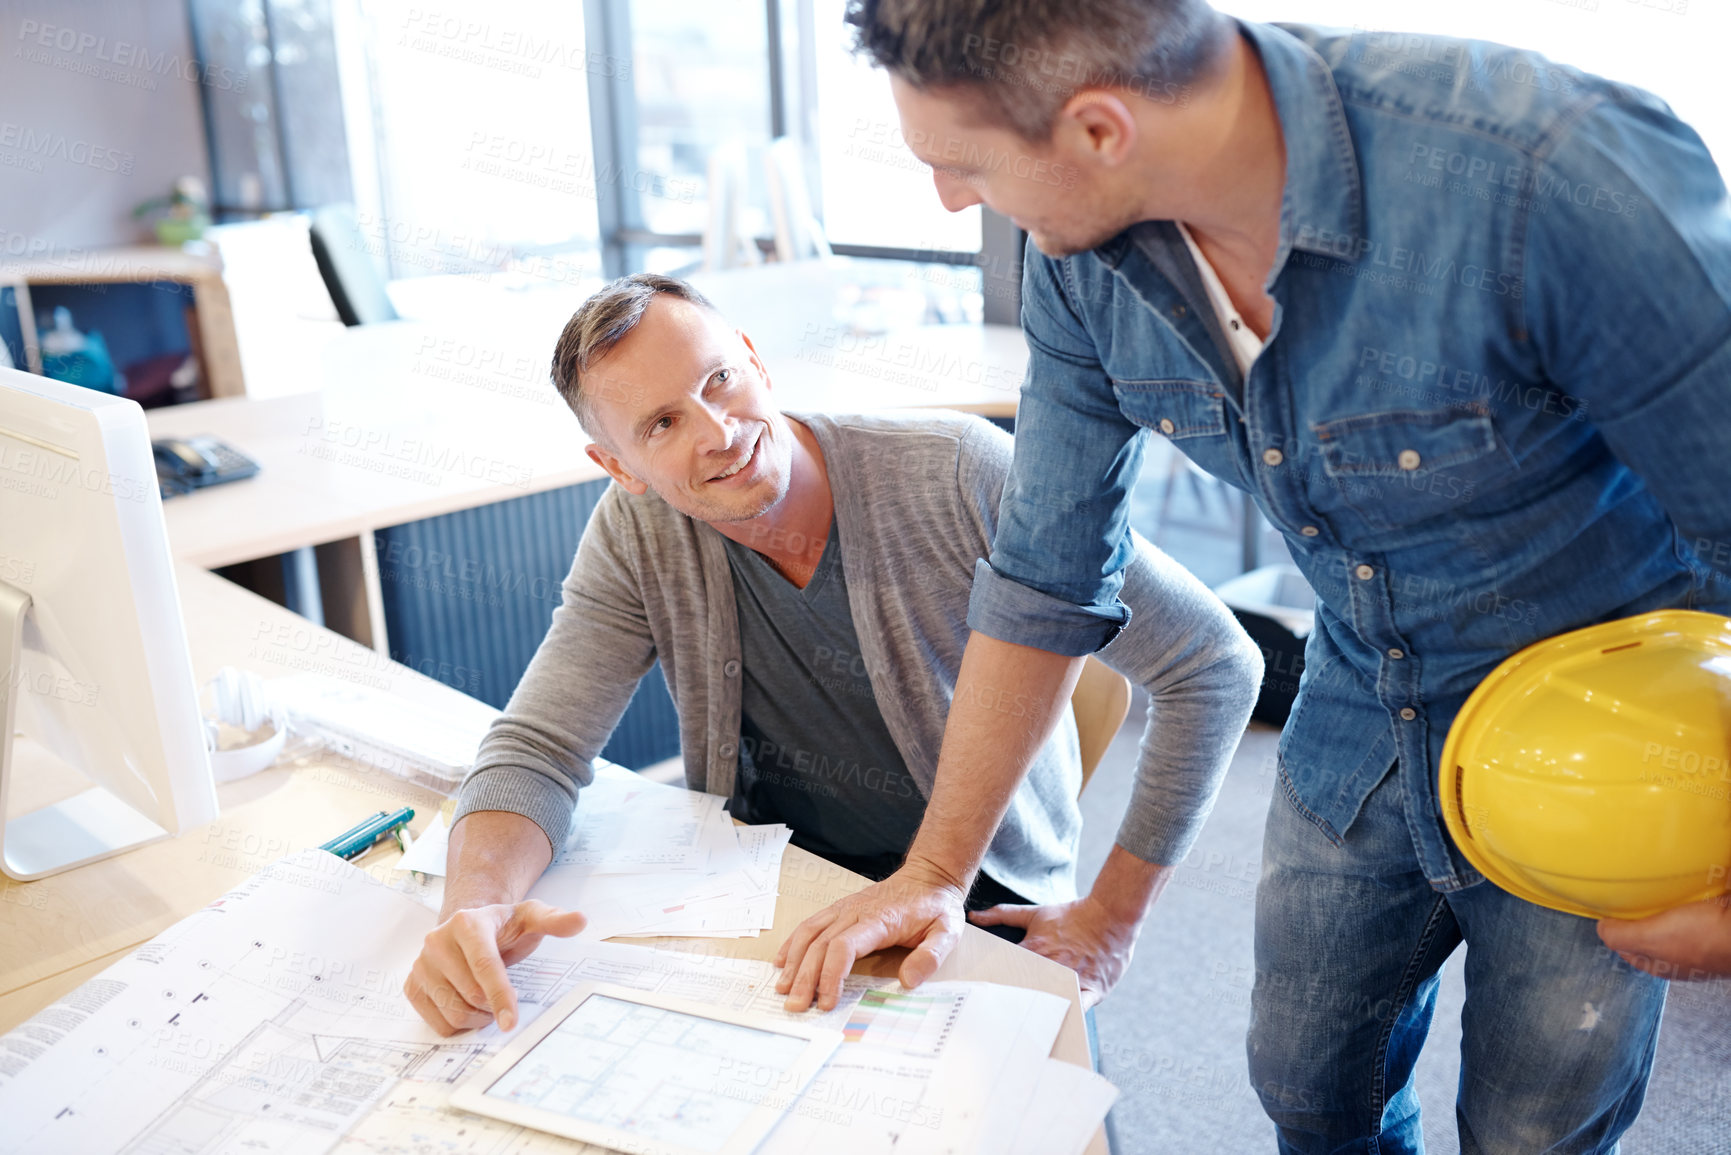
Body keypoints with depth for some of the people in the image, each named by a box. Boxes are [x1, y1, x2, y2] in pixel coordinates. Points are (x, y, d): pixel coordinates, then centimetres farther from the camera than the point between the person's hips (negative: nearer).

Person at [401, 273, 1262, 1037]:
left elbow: (1214, 664, -17)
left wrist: (1110, 918, -15)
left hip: (983, 908, -2)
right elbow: (538, 749, -11)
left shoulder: (955, 475, -22)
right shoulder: (636, 536, -10)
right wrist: (474, 908, -34)